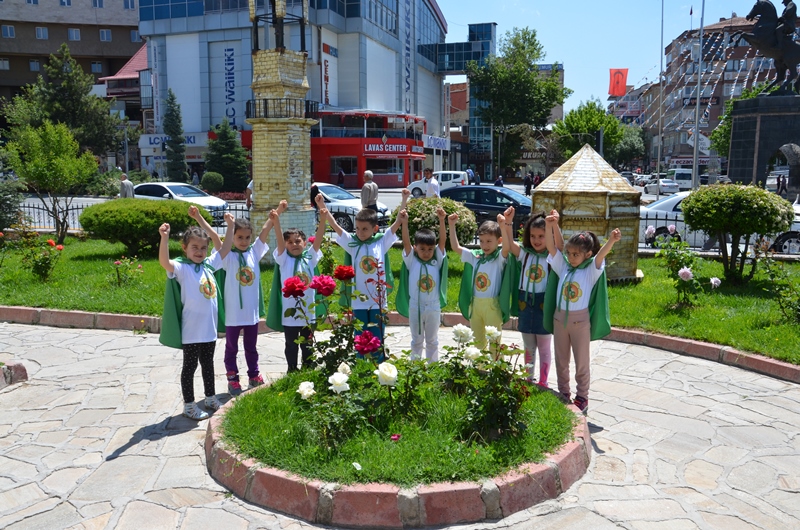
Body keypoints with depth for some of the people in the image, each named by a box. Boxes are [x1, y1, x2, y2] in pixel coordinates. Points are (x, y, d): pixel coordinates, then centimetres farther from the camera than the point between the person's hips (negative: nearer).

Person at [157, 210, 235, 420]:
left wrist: (230, 226, 13)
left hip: (210, 328, 6)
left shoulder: (209, 264, 6)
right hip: (191, 331, -6)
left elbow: (225, 249, 16)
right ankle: (189, 406, 17)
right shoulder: (181, 268, -13)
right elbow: (164, 262, -33)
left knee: (208, 363, 20)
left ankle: (211, 398, 35)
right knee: (190, 366, 6)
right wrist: (164, 238, -45)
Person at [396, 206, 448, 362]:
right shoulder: (412, 262, -5)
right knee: (416, 340, 15)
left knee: (432, 340, 15)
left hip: (433, 307, 0)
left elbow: (443, 241, -13)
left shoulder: (437, 261, -3)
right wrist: (404, 222, -30)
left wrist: (442, 220, -25)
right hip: (415, 306, 0)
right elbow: (406, 243, -16)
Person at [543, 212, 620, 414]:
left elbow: (601, 254, -25)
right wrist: (550, 225, -21)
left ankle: (582, 397, 20)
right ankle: (563, 394, 28)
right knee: (561, 360, 14)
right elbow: (551, 246, -6)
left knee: (581, 361, 8)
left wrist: (612, 241, -43)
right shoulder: (563, 266, 2)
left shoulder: (591, 270, -7)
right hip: (559, 317, 4)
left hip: (581, 320, -4)